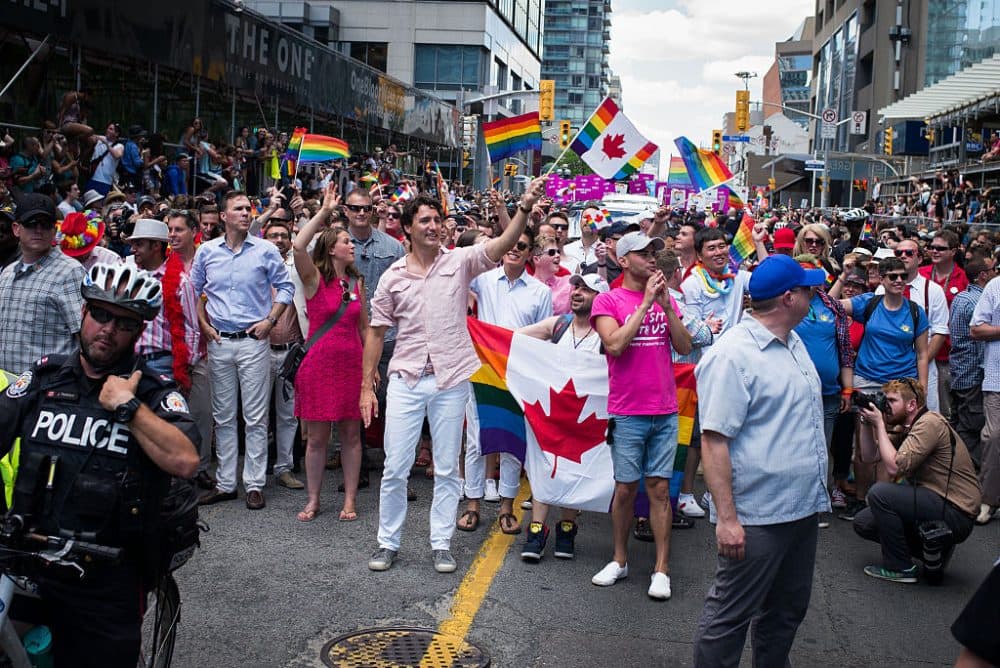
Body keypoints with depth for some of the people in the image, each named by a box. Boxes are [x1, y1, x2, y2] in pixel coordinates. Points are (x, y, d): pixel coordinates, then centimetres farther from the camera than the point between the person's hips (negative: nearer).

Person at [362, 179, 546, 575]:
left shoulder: (460, 261, 0)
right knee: (395, 468, 5)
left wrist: (525, 207, -32)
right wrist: (366, 386, 4)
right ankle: (388, 542, 21)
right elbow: (376, 332, 7)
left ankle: (441, 543, 20)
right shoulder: (393, 276, 4)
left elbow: (503, 245, -15)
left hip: (451, 380, -1)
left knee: (447, 469, 8)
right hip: (406, 380, 1)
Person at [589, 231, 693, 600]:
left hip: (665, 411, 3)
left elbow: (685, 347, 2)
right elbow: (615, 344, -18)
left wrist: (666, 305, -9)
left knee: (659, 488, 5)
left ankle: (661, 569, 10)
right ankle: (620, 560, 22)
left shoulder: (666, 299, 9)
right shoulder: (608, 300, -3)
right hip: (627, 413, -3)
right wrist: (646, 302, -15)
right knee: (626, 488, 6)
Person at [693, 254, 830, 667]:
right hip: (756, 517, -9)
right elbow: (713, 441, -22)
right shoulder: (731, 356, -19)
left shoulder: (793, 342, 10)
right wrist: (726, 517, -24)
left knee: (787, 611, 21)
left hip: (804, 508, 9)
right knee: (729, 616, 3)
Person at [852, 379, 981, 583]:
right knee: (862, 522, 6)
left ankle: (899, 568, -9)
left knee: (880, 492, -23)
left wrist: (879, 424, -18)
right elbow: (869, 456, 12)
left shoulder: (930, 423, -18)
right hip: (936, 504, 10)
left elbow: (894, 467, -25)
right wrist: (867, 423, 1)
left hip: (956, 515, -10)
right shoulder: (906, 428, 11)